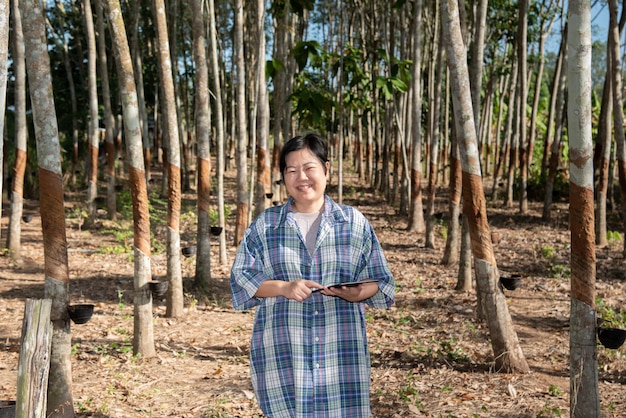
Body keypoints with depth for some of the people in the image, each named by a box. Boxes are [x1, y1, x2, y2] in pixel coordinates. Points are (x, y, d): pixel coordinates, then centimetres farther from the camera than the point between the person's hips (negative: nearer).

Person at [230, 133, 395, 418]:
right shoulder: (264, 225, 6)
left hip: (341, 351, 1)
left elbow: (380, 281, 7)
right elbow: (240, 278, 3)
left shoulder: (355, 222, 6)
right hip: (282, 351, 0)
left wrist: (357, 293, -15)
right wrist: (284, 287, -13)